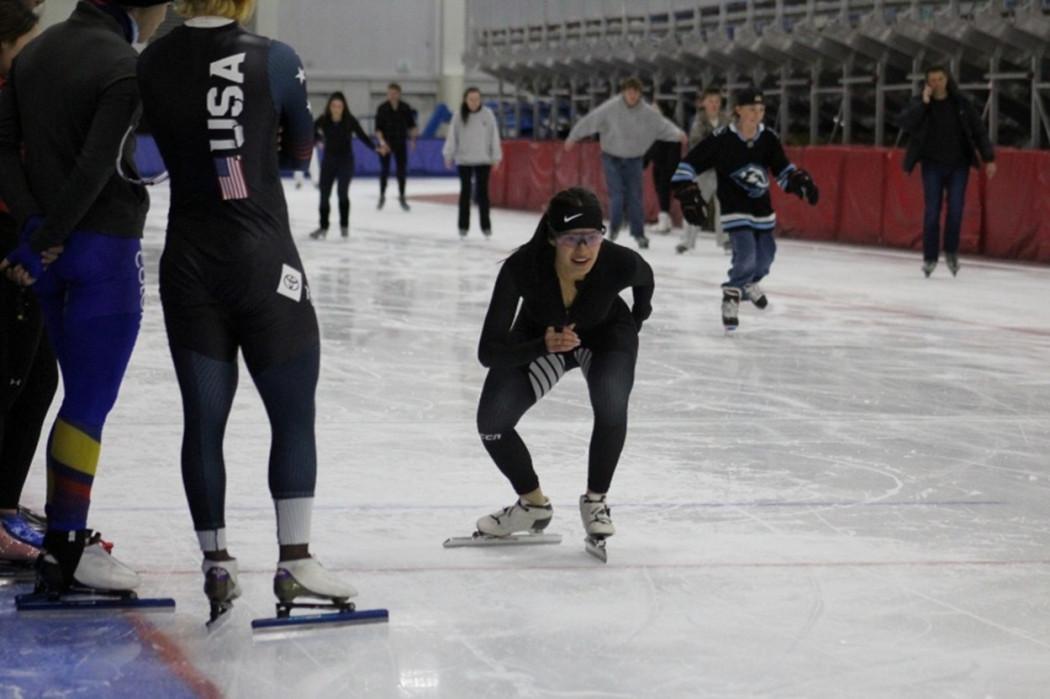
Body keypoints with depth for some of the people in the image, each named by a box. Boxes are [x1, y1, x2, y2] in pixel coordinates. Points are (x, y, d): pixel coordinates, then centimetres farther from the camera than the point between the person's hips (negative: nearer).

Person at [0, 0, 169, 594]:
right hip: (105, 249, -8)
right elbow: (95, 169, -21)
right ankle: (65, 552, 0)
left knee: (83, 394, 16)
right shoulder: (124, 65, -15)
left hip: (52, 250, 8)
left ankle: (67, 535, 20)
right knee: (91, 403, -2)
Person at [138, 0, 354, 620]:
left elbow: (171, 147, 8)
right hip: (264, 260, -3)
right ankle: (296, 558, 3)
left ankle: (217, 565, 13)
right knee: (294, 415, 6)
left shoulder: (154, 62, -2)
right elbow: (301, 152, 6)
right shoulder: (273, 59, -8)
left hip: (187, 264, 3)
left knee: (204, 419, 8)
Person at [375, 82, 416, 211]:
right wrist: (382, 142, -21)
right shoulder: (382, 108, -8)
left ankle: (402, 197, 14)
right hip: (386, 144, -2)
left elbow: (411, 125, 5)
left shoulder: (405, 108, -2)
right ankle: (382, 196, 15)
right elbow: (378, 129, -9)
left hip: (400, 143, 2)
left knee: (402, 170, 3)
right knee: (384, 170, 0)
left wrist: (413, 138, -7)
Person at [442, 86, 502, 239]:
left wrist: (496, 157, -1)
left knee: (482, 192, 6)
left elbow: (494, 136, -1)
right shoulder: (459, 116, -4)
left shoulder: (487, 114, -4)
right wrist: (448, 154, -6)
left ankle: (486, 226, 15)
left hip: (483, 160, 0)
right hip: (464, 160, 0)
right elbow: (452, 136, -2)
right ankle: (463, 226, 14)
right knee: (465, 191, 7)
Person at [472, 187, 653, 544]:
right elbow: (489, 351, -35)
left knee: (612, 404, -29)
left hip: (605, 334, -1)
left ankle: (595, 501, -3)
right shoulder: (522, 267, -37)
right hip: (538, 337, 1)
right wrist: (544, 346, -49)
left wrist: (636, 320, 5)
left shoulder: (620, 263, -34)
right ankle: (533, 504, 14)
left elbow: (645, 279, -6)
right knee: (492, 422, -14)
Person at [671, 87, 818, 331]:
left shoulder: (768, 139, -6)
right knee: (746, 255, -20)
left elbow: (782, 169, 8)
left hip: (761, 208, 5)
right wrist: (687, 194, -19)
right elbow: (689, 164, -14)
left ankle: (748, 283, 47)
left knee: (765, 256, 15)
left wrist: (802, 182, -8)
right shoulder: (721, 140, -20)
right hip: (734, 208, -5)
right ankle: (732, 296, 3)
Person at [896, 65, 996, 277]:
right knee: (932, 212, -3)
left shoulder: (961, 103, -1)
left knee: (955, 210, -6)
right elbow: (903, 123, -19)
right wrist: (923, 103, -23)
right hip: (933, 165, 0)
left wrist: (988, 158, -1)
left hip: (958, 165, 1)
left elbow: (979, 131, 3)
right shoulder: (919, 104, -3)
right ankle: (930, 257, 6)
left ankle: (951, 252, 13)